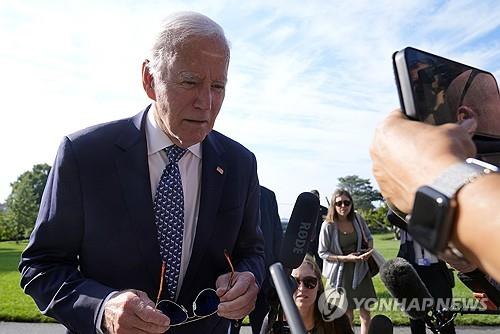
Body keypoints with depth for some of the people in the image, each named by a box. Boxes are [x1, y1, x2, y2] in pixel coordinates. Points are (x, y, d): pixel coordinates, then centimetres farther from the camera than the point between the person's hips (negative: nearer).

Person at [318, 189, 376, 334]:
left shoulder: (358, 219, -5)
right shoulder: (328, 225, -17)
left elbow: (369, 238, 11)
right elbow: (322, 252, -12)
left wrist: (369, 251, -10)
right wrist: (345, 258, -20)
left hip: (360, 269, 4)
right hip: (341, 272, -3)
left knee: (365, 311, 9)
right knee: (347, 314, 12)